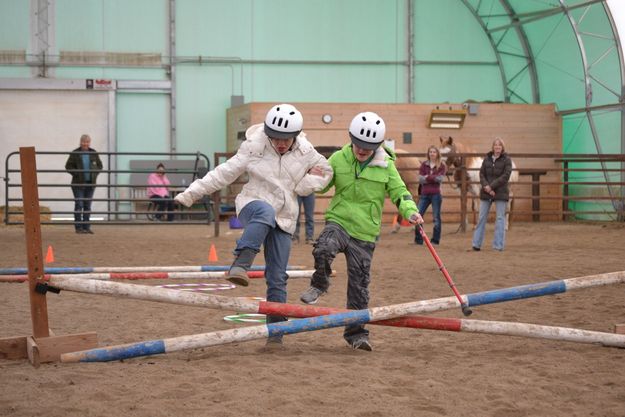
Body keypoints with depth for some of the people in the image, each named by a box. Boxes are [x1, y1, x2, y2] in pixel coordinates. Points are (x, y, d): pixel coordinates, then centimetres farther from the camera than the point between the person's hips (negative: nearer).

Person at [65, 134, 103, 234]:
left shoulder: (93, 153, 6)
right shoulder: (75, 153, -4)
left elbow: (99, 165, 13)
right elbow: (68, 166, -2)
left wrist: (95, 174, -3)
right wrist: (76, 174, -13)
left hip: (90, 183, 4)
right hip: (78, 184, -4)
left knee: (88, 205, 7)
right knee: (79, 205, -5)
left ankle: (86, 227, 12)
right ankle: (78, 227, -1)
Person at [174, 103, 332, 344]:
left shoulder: (305, 151, -1)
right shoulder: (254, 148, -10)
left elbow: (325, 171, 16)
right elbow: (224, 173, -7)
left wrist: (308, 183, -5)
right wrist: (192, 193, -10)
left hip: (283, 220, 3)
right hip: (252, 207, -3)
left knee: (277, 279, 0)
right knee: (265, 211, -42)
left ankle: (276, 332, 9)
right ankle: (240, 265, -52)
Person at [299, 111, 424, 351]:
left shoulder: (386, 166, -2)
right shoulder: (339, 159, 0)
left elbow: (399, 193, 2)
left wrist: (411, 212, -18)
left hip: (365, 232, 0)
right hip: (338, 222, 0)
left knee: (359, 285, 4)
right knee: (324, 248, -34)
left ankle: (356, 333, 17)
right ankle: (320, 284, -4)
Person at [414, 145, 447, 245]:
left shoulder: (442, 166, 3)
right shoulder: (424, 165, 9)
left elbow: (440, 179, -10)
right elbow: (421, 179, -1)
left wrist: (427, 177, -11)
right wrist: (433, 178, -11)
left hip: (436, 194, -2)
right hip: (424, 194, 2)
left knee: (436, 217, 2)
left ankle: (435, 240, 10)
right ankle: (418, 239, 6)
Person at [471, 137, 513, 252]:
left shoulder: (506, 160, -2)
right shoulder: (487, 158, 8)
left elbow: (505, 176, -11)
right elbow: (482, 174, 5)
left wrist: (491, 186, -16)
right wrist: (486, 186, -13)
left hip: (500, 192, -3)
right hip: (486, 192, 3)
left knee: (500, 218, -2)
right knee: (482, 217, 5)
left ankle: (498, 245, 2)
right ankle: (477, 244, 10)